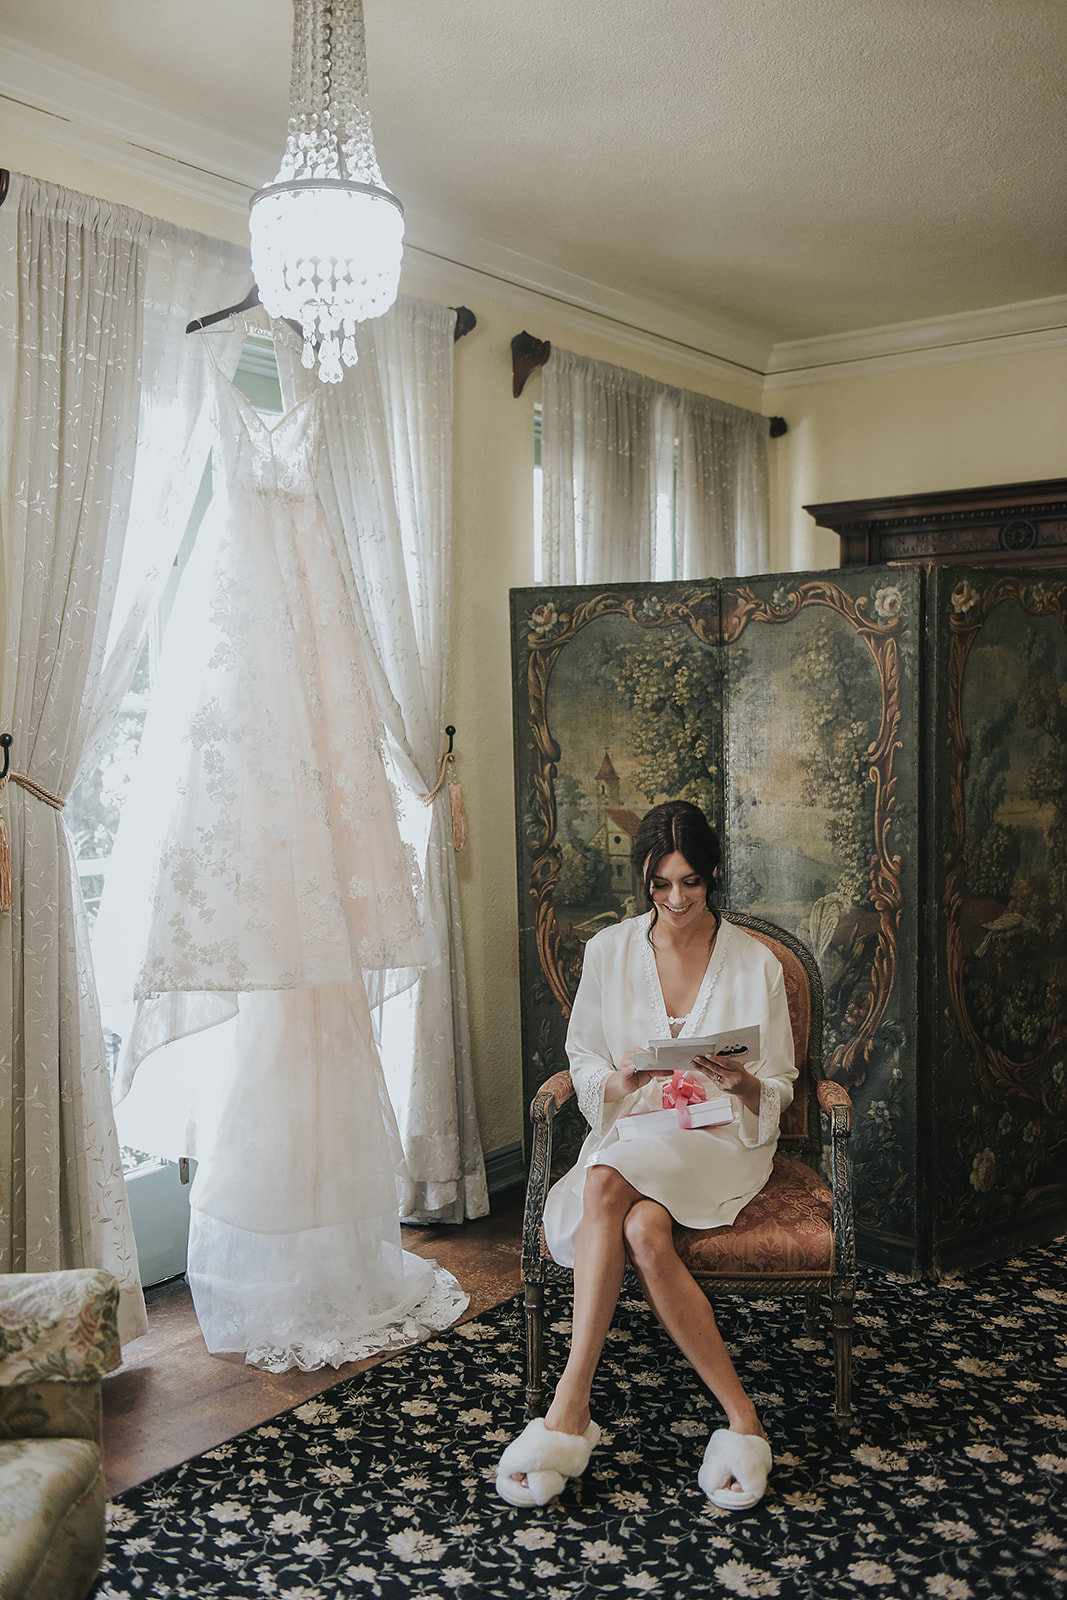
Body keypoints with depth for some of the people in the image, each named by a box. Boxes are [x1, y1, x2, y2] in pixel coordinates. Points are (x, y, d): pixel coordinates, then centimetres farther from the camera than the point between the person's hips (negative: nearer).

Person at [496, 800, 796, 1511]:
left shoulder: (755, 962, 3)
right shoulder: (609, 951, 7)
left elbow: (778, 1091, 6)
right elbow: (583, 1064, 11)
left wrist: (743, 1085, -17)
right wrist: (620, 1082, -12)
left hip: (719, 1140, -2)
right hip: (629, 1135, 3)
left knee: (606, 1185, -34)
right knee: (643, 1229, -35)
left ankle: (570, 1410, -27)